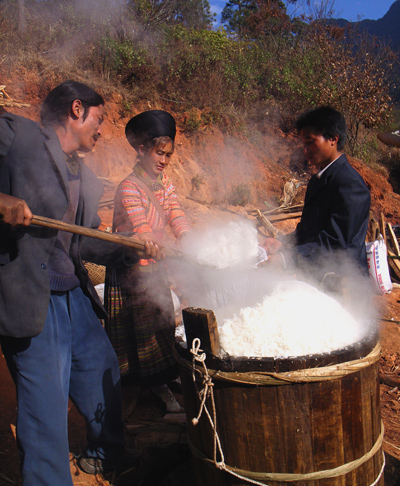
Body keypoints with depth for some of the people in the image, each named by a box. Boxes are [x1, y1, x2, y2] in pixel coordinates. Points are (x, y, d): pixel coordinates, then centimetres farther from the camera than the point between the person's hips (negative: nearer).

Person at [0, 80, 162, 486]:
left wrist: (131, 248, 1)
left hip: (75, 296, 9)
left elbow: (82, 242, 12)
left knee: (104, 375, 22)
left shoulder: (87, 182, 14)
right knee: (46, 406, 0)